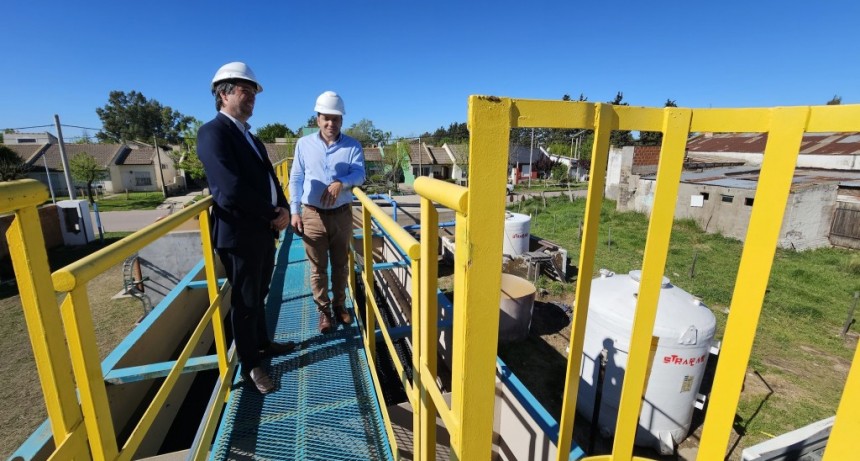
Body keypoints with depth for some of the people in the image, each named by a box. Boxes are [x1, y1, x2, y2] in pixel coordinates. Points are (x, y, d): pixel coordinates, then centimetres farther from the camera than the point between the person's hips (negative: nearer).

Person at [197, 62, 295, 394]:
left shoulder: (249, 136, 15)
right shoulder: (213, 132, -15)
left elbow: (269, 178, 13)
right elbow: (231, 190, -25)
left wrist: (283, 210, -5)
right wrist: (273, 215, -14)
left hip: (264, 231, 9)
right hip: (240, 234, -8)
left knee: (259, 296, 22)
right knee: (245, 302, 7)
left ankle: (263, 343, 41)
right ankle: (250, 364, 26)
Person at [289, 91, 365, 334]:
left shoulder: (352, 146, 1)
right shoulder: (304, 144, 4)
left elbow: (359, 174, -12)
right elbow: (296, 179, 4)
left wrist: (341, 183, -32)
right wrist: (294, 211, -2)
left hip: (342, 214, 0)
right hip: (312, 215, 0)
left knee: (341, 264, 13)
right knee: (318, 267, 8)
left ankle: (339, 304, 32)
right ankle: (324, 310, 24)